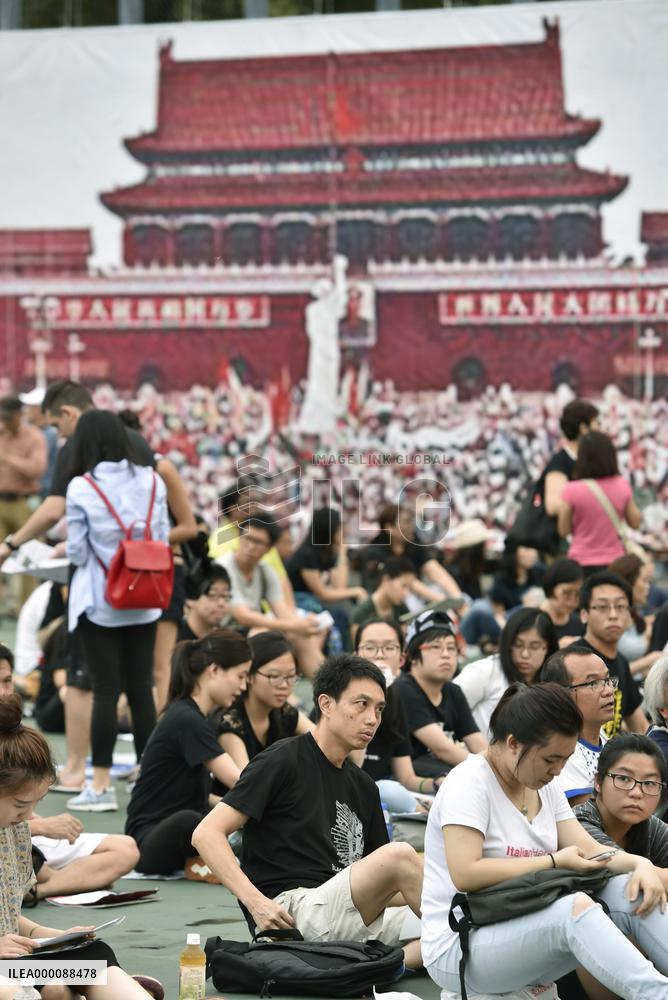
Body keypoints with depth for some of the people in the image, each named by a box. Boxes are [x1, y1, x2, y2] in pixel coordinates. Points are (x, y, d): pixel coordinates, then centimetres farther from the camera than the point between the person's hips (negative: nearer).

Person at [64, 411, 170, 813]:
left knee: (106, 690, -1)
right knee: (141, 689, 10)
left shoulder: (81, 488, -13)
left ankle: (101, 786, 1)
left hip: (99, 601, -4)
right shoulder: (151, 481, -1)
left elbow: (77, 552, -8)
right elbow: (163, 539, 4)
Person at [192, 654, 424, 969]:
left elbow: (382, 886, 22)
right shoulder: (283, 762, 0)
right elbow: (207, 834, -7)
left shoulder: (362, 785, 22)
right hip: (290, 915, -7)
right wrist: (256, 902, -20)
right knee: (400, 854, -28)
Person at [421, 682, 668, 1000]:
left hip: (526, 934, 8)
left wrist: (641, 864, -14)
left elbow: (590, 851, 7)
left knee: (632, 892, -12)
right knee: (574, 907, -34)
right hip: (458, 951, -8)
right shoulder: (469, 783, -14)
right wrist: (555, 862, -19)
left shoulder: (546, 789, 11)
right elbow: (464, 874, -24)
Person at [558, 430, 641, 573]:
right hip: (615, 562, 3)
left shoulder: (572, 491, -14)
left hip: (583, 564, -3)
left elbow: (563, 530, -4)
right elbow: (635, 522, 8)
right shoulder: (622, 485, -4)